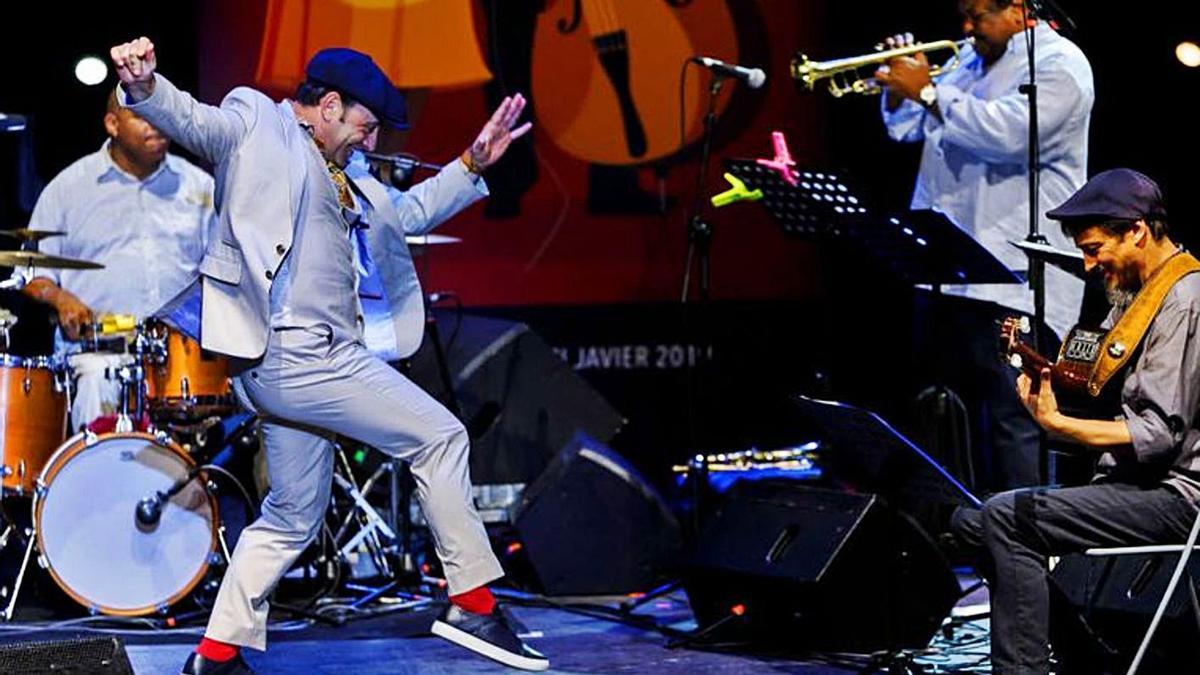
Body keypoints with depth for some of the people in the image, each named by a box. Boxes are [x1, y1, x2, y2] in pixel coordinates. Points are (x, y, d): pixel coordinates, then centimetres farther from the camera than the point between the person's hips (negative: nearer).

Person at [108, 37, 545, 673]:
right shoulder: (256, 124, 0)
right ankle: (471, 603, -3)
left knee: (293, 515, 15)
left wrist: (471, 165, 24)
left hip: (305, 360, 10)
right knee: (439, 434, -7)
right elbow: (189, 118, -15)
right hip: (292, 352, -10)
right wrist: (143, 84, -37)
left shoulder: (339, 181, 24)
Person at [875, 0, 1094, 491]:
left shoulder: (1057, 65, -8)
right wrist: (898, 87, 6)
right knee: (959, 411, 15)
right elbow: (908, 129, 26)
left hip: (1014, 279, -9)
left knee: (1014, 418, -11)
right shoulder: (974, 62, 19)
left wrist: (927, 91, -17)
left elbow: (1008, 133, -24)